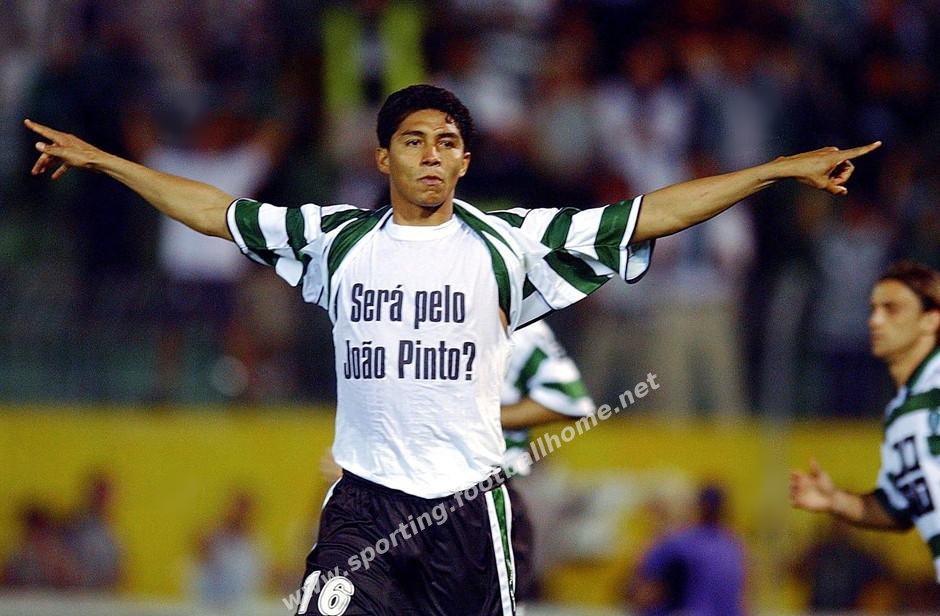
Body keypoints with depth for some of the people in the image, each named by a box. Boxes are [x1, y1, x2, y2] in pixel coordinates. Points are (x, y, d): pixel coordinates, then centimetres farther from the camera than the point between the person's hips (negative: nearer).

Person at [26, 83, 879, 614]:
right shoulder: (337, 239, 7)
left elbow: (645, 217, -2)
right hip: (363, 502, 1)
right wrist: (101, 161, 16)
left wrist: (782, 170, -6)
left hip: (467, 500, -1)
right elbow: (215, 210, 14)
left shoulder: (508, 243, 1)